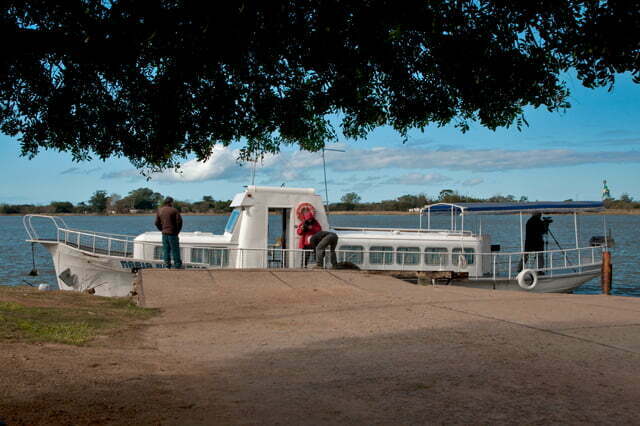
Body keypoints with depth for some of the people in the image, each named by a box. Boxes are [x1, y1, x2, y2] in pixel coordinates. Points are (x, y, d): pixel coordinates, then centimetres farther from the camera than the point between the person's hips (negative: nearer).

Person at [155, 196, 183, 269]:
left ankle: (167, 266, 11)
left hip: (164, 234, 5)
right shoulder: (174, 210, -10)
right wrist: (177, 231, -2)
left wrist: (162, 229, 14)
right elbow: (179, 221, -14)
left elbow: (157, 223, 7)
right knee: (175, 250, 2)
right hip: (173, 233, -5)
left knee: (165, 250, 10)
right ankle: (178, 266, 6)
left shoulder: (159, 210, 6)